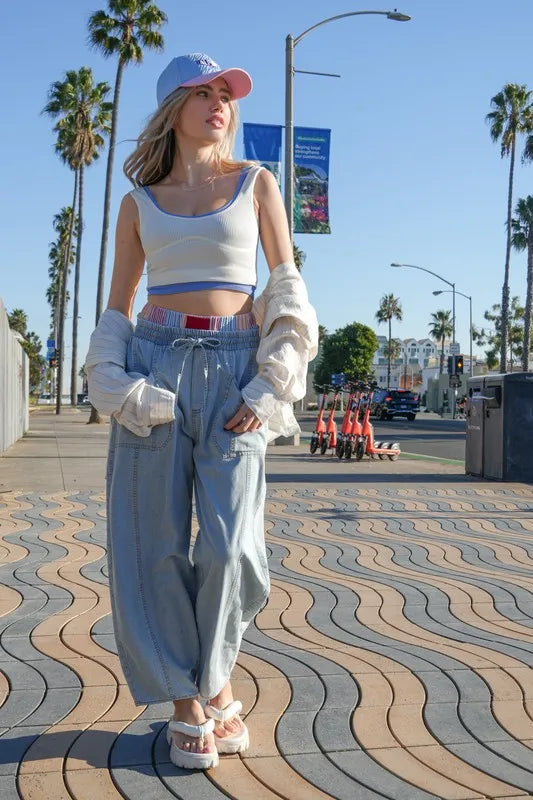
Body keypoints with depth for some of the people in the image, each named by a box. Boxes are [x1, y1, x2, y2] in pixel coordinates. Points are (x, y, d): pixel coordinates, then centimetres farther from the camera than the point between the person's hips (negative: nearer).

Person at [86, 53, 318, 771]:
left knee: (229, 543, -9)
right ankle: (187, 702, 13)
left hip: (236, 372, -1)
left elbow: (287, 287, 8)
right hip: (156, 368, 1)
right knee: (157, 544, -1)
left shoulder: (256, 182, 11)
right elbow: (117, 307, 12)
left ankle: (214, 684, 16)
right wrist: (118, 386, -4)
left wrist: (270, 387, -3)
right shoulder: (140, 201, 13)